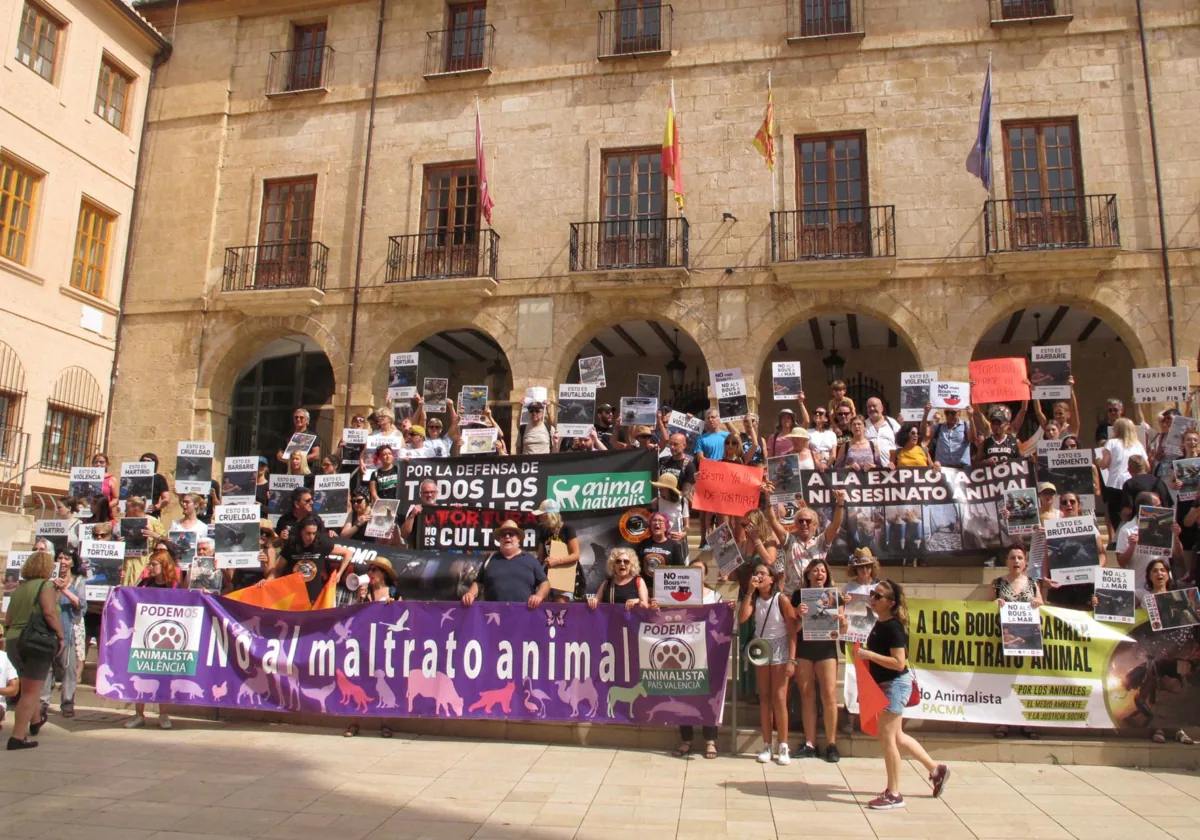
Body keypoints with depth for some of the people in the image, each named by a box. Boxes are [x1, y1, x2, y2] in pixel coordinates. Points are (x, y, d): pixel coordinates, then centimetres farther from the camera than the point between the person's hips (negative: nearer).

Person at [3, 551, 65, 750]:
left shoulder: (19, 588, 14)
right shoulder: (45, 586, -8)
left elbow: (8, 619, 19)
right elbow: (50, 612, -22)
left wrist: (9, 637, 32)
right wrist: (61, 636, -15)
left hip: (13, 642, 8)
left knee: (29, 686, 26)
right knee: (31, 691, -2)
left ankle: (35, 721, 45)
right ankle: (18, 737, -5)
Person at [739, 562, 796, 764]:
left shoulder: (781, 599, -10)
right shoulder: (754, 599, 2)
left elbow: (793, 631, -10)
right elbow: (742, 618, -16)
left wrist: (791, 660, -16)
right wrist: (750, 591, -16)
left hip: (779, 651, -4)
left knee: (779, 698, -5)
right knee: (764, 698, 6)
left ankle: (783, 747, 3)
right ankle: (767, 746, 11)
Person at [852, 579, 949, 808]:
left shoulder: (892, 627, -20)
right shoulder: (880, 624, 8)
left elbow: (899, 662, -25)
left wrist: (869, 654, -27)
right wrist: (863, 652, 8)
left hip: (895, 684, -10)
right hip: (885, 685, 10)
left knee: (887, 737, -4)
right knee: (896, 737, 19)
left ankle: (893, 795, 7)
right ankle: (936, 770, 33)